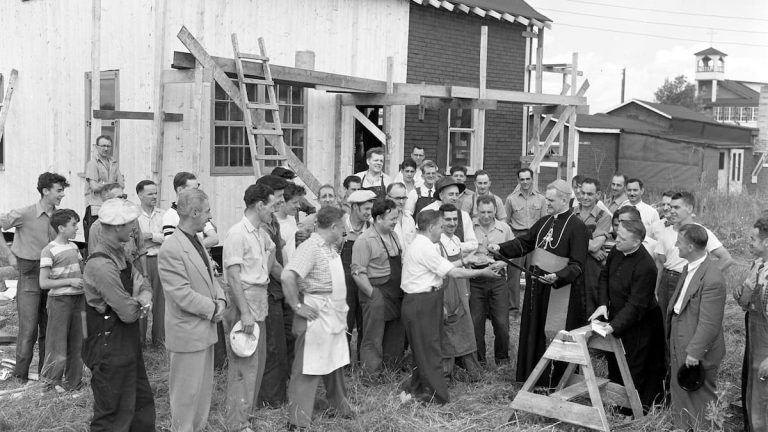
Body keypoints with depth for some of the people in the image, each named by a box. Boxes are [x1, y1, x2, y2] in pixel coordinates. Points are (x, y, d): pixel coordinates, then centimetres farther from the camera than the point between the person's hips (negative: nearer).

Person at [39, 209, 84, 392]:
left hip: (78, 299, 6)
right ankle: (51, 379, 22)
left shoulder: (74, 247, 9)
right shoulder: (49, 250, -11)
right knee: (58, 343, 2)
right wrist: (70, 281, -17)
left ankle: (73, 380, 23)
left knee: (77, 342, 11)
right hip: (59, 300, -6)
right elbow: (44, 283, -14)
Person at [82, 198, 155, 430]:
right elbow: (129, 313, -24)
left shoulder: (120, 253, 3)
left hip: (127, 345, 9)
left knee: (143, 403, 19)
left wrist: (145, 296, -11)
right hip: (110, 348, -9)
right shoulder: (101, 265, -26)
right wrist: (142, 300, -3)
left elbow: (142, 282, 12)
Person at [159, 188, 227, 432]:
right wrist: (212, 309, -14)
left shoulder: (196, 241, 8)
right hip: (187, 332, -9)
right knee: (186, 393, 4)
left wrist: (220, 300, -2)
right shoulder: (171, 249, -21)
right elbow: (183, 295, -24)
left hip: (206, 329, 9)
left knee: (204, 389, 19)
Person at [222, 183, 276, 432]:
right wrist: (244, 313, -23)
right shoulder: (237, 234, -16)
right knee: (243, 365, -4)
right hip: (244, 302, -9)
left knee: (257, 362, 16)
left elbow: (271, 251, 33)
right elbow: (233, 276, -20)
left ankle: (244, 411, 29)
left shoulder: (261, 232, 10)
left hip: (260, 304, 9)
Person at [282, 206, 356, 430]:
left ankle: (340, 405, 37)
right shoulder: (310, 247, -18)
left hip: (335, 315, 9)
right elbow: (287, 276, -29)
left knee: (335, 363, 21)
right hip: (316, 315, -9)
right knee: (308, 369, -1)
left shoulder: (330, 247, 10)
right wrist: (297, 306, -21)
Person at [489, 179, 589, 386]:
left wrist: (558, 276, -32)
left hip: (560, 288, -7)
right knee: (534, 330, 13)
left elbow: (577, 265, -17)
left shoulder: (577, 227, -12)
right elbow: (524, 242, 15)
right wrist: (500, 248, 0)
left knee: (554, 334, -1)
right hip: (537, 286, 7)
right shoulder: (544, 222, 11)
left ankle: (556, 380, 13)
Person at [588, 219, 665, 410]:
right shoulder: (616, 251, -5)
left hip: (638, 323, -8)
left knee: (634, 367, 4)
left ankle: (639, 406, 22)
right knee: (613, 360, 20)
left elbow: (636, 305, -28)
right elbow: (604, 276, 9)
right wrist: (603, 303, -4)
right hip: (615, 314, 8)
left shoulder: (646, 267, -29)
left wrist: (614, 326, -32)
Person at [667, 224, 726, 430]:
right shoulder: (689, 268, 1)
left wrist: (694, 352, -21)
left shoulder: (712, 280, -28)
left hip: (697, 352, -9)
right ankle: (680, 426, 42)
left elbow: (709, 324, -25)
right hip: (679, 344, 9)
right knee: (679, 392, 24)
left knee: (699, 399, 10)